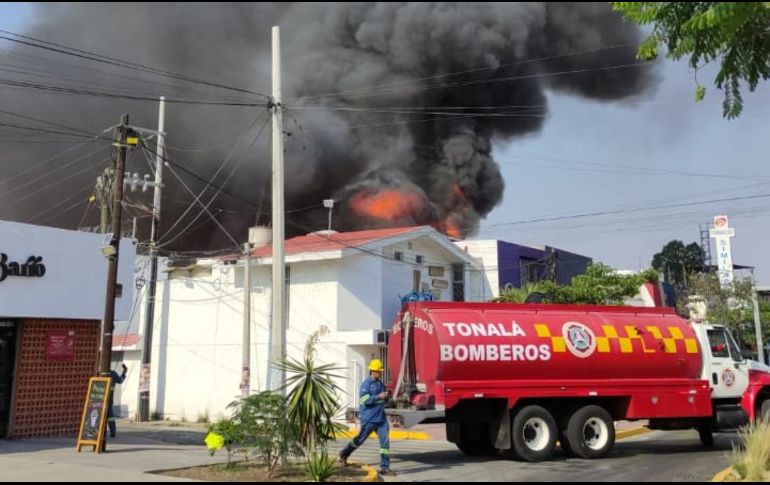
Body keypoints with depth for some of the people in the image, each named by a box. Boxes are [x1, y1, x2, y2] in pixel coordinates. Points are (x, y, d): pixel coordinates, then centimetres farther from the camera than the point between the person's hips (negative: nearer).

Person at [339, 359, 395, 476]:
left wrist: (386, 397, -1)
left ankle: (384, 467, 2)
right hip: (369, 419, -6)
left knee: (385, 442, -3)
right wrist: (379, 397, -21)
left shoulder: (381, 384, 12)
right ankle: (344, 454, 32)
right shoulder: (366, 383, -10)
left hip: (381, 418, 6)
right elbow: (364, 399, -22)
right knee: (360, 439, 9)